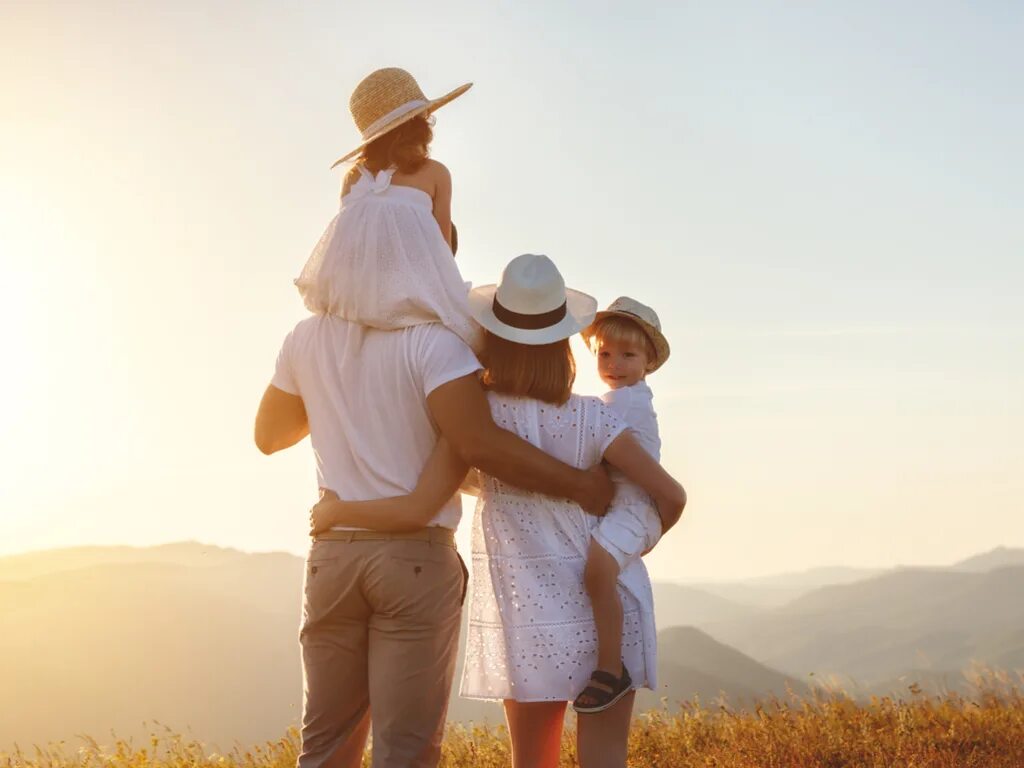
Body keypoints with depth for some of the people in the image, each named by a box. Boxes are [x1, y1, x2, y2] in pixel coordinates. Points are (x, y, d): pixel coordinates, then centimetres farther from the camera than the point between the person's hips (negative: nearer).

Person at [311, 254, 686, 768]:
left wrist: (333, 510, 1)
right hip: (607, 609, 0)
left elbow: (416, 511, -15)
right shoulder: (591, 418, -7)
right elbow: (671, 495, -4)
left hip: (529, 619, 0)